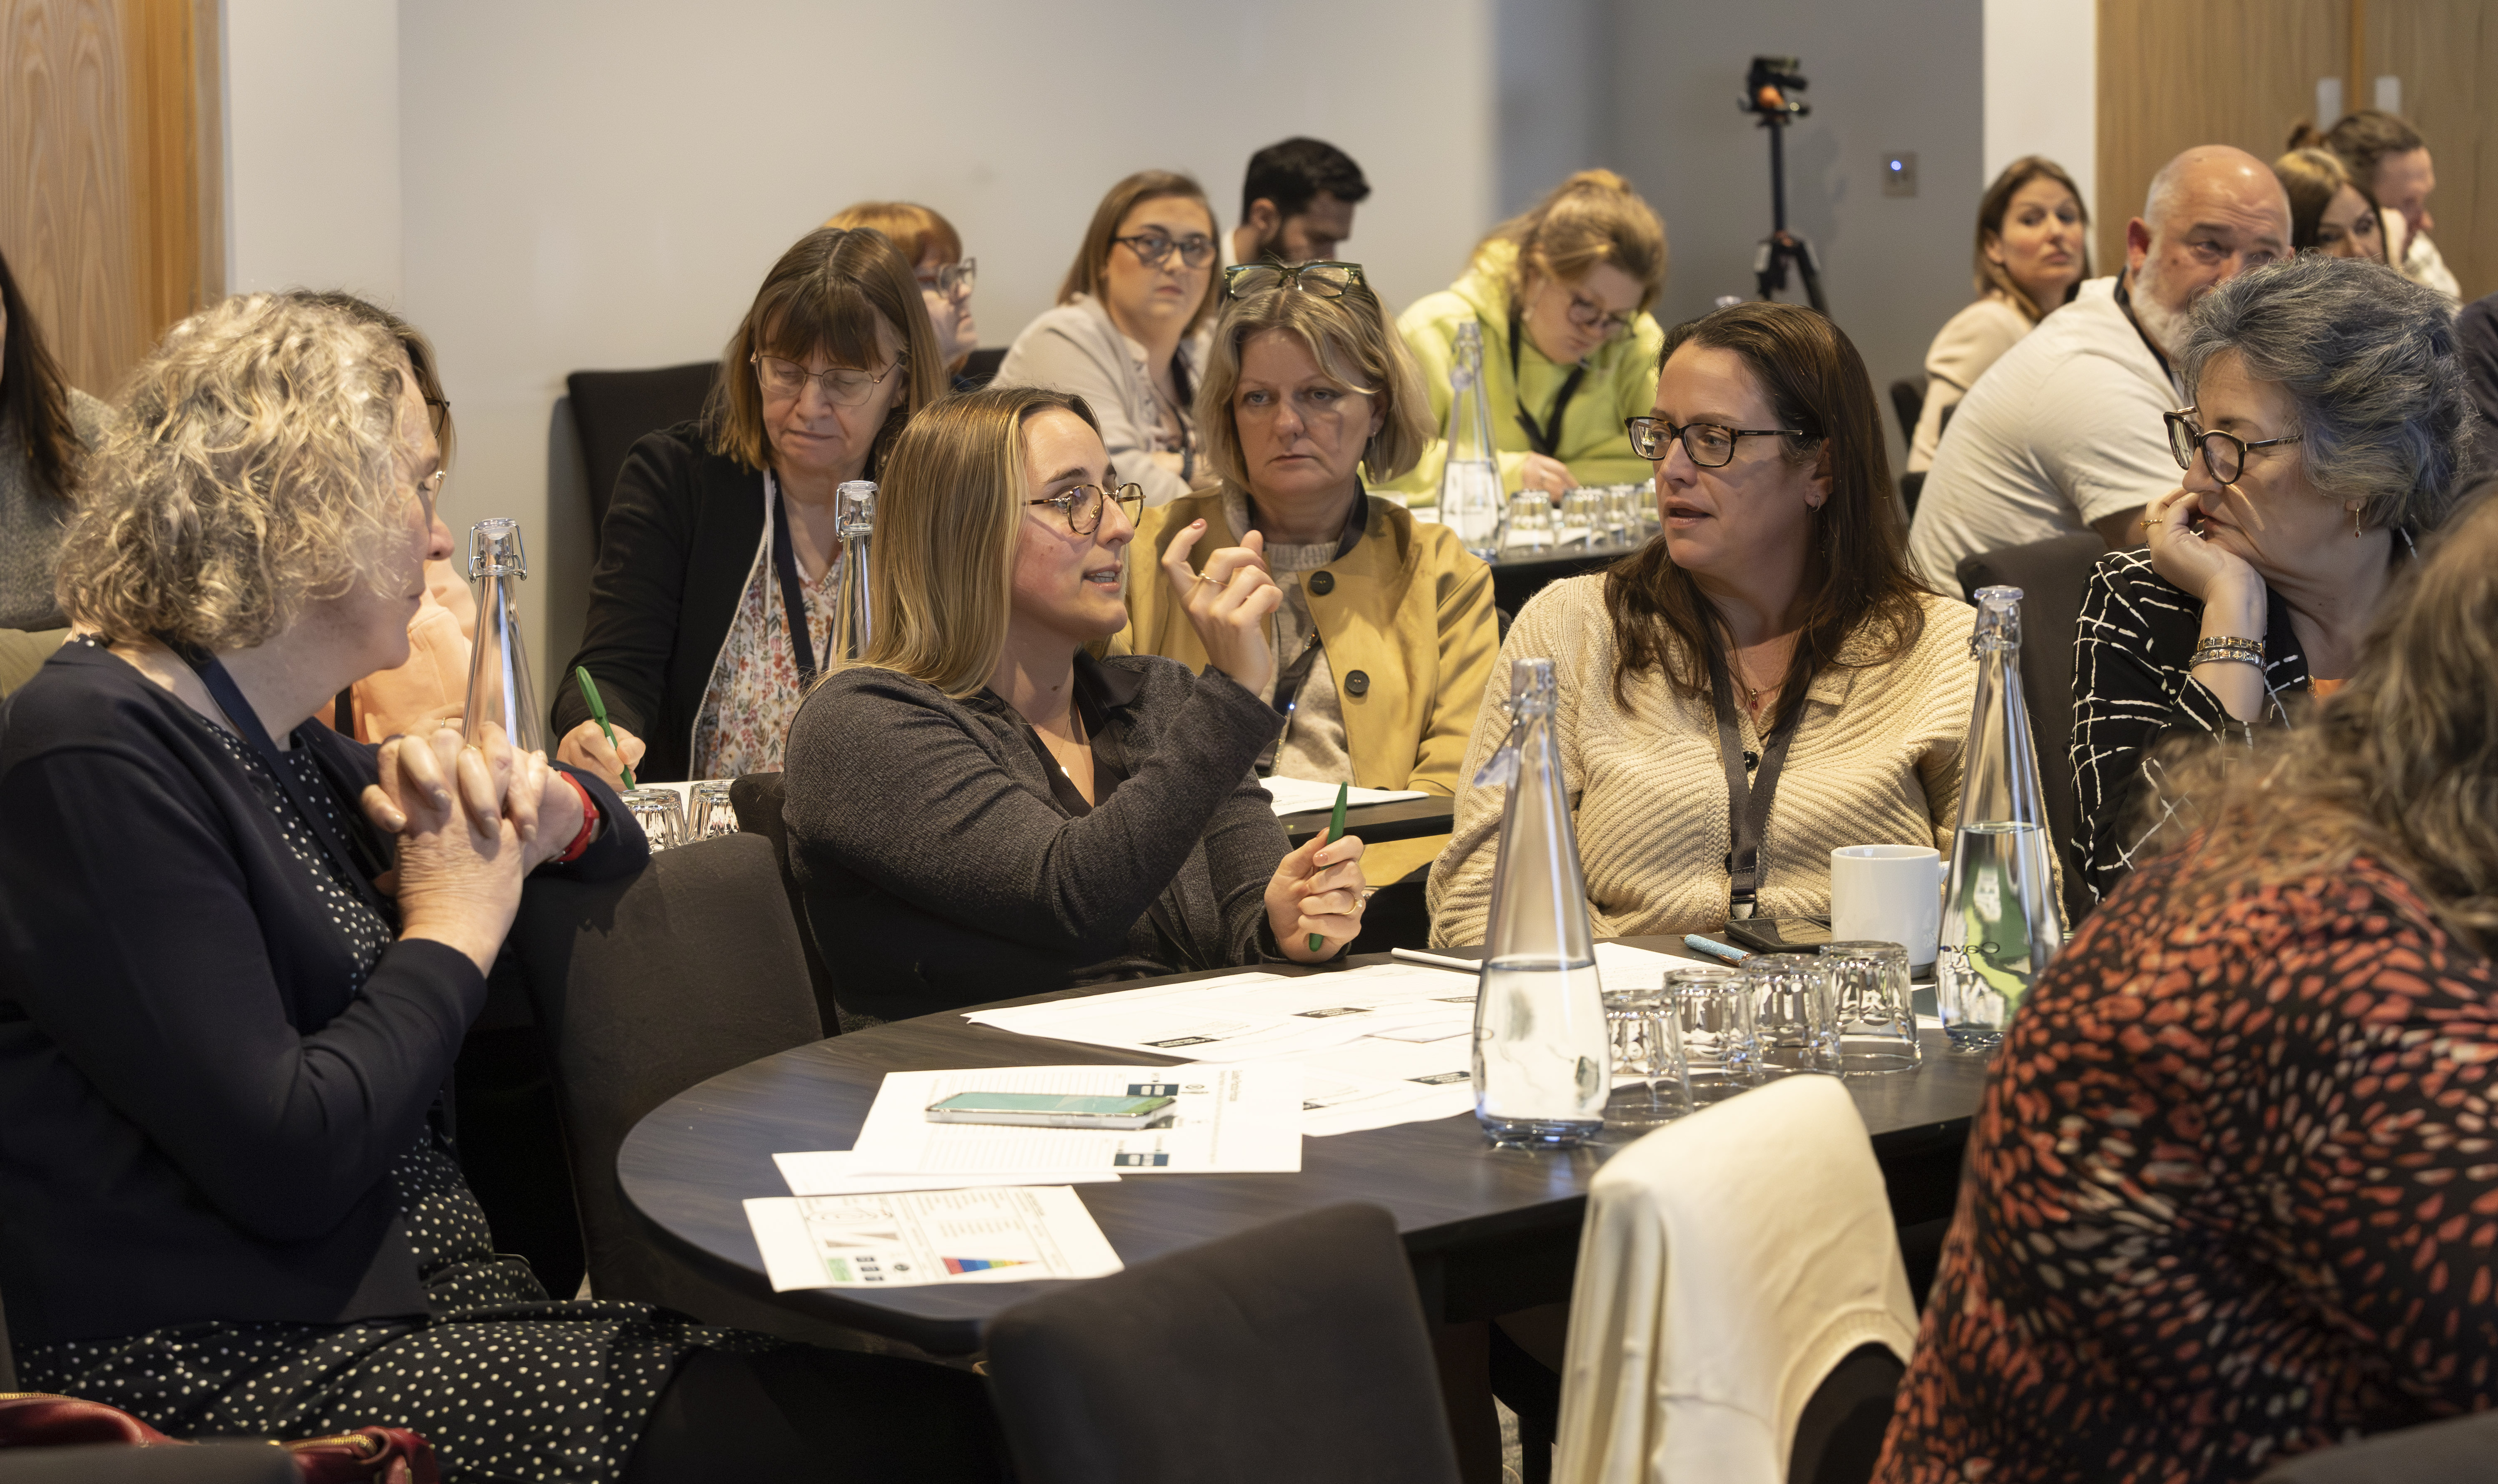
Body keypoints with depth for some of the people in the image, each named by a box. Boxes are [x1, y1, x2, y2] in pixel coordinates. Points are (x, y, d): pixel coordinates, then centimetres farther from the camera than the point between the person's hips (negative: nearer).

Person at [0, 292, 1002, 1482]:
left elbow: (612, 844, 31)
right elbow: (286, 1158, -21)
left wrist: (541, 806, 6)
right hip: (241, 1376, -9)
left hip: (430, 1290, 9)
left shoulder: (277, 744, 18)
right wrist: (454, 930, -5)